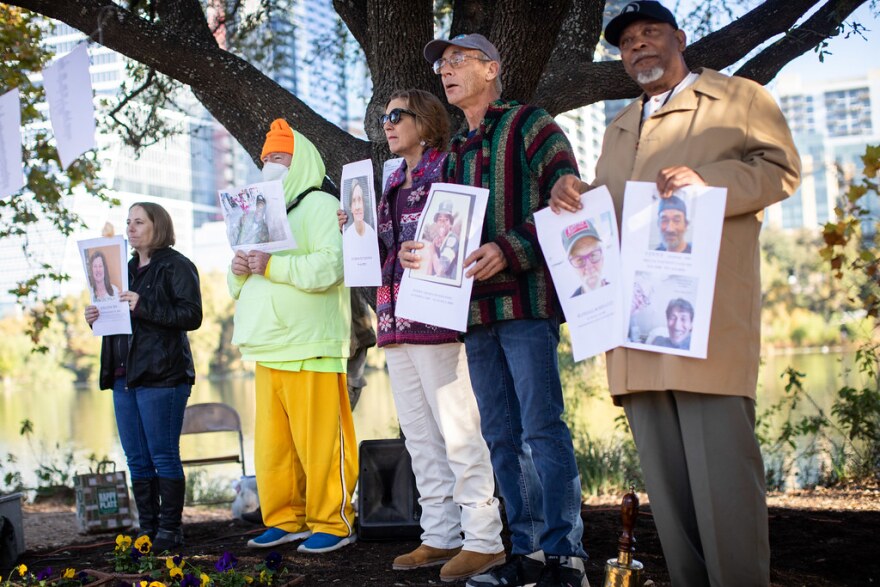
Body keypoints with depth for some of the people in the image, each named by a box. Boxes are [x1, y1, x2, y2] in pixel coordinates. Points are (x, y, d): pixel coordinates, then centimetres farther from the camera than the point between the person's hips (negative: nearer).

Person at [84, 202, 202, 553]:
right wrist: (97, 318, 7)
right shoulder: (128, 268, 21)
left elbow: (191, 315, -14)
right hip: (124, 376, 8)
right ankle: (147, 528, 15)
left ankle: (169, 530, 1)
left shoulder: (177, 266, -3)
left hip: (161, 376, -8)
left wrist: (143, 306, -20)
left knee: (163, 456, -5)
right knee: (137, 459, 8)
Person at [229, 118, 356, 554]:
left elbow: (330, 266, -19)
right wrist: (239, 271, 4)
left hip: (311, 349, -8)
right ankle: (286, 519, 16)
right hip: (269, 350, 8)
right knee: (271, 443, 7)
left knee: (319, 440, -6)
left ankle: (332, 523, 1)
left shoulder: (320, 206, -1)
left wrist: (273, 266, -18)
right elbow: (239, 287, 27)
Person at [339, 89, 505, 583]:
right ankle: (441, 536, 18)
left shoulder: (447, 170, -4)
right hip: (397, 320, 9)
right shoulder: (395, 183, 20)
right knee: (420, 435, 10)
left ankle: (484, 539, 0)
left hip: (435, 317, -9)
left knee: (457, 431, -6)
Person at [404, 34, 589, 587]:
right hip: (475, 307, 8)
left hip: (526, 298, -8)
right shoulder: (454, 154, 22)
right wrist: (415, 250, 5)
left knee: (543, 429, -9)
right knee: (503, 437, 8)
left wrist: (508, 250, -21)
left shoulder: (529, 125, 0)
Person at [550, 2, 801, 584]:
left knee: (721, 467, -12)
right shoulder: (619, 129, 29)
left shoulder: (740, 99, 12)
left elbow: (781, 170, 0)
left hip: (709, 318, -6)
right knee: (666, 478, 5)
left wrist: (708, 180, -17)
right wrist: (575, 197, 8)